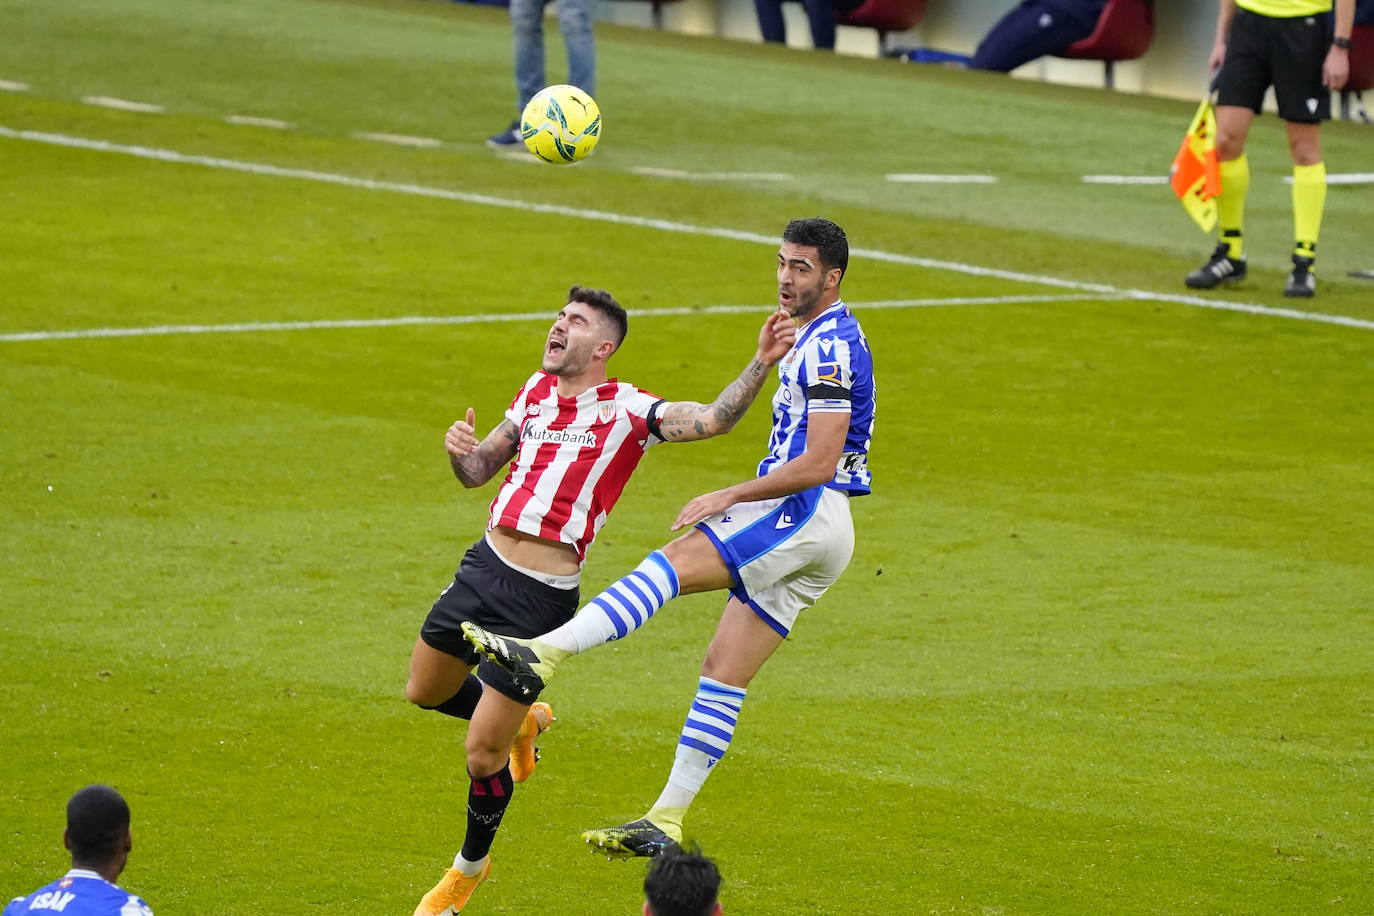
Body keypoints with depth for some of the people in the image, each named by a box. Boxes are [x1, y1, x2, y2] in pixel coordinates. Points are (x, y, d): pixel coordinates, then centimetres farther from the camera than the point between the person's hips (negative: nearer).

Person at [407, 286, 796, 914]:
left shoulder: (626, 410, -9)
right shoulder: (539, 390, 10)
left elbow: (712, 420, -20)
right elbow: (477, 472, 17)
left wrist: (761, 363, -33)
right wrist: (460, 449, -6)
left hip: (542, 597, -7)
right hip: (485, 564, 7)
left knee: (483, 754, -1)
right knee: (425, 692, 22)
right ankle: (522, 720, 48)